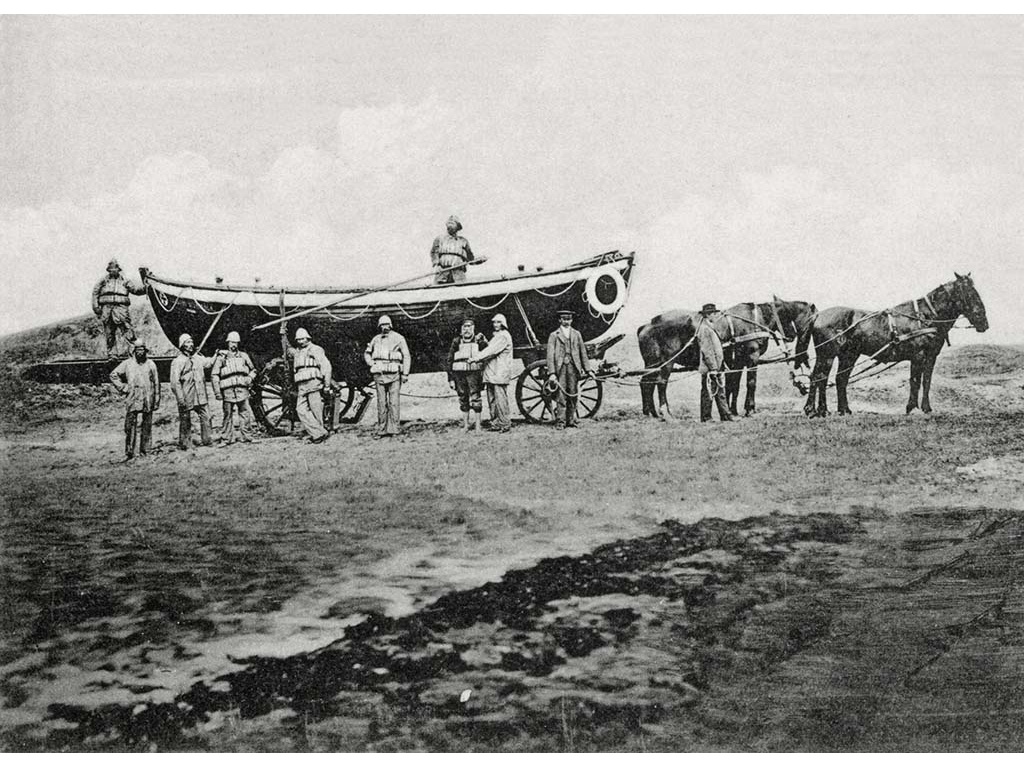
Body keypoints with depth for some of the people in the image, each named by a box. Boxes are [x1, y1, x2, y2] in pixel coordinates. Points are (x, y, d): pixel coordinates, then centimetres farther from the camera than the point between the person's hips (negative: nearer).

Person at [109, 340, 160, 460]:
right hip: (132, 400, -1)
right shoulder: (127, 364, 4)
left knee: (147, 427, 4)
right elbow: (113, 375, 11)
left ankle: (144, 450, 13)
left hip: (148, 400, 1)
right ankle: (129, 453, -2)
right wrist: (122, 387, 1)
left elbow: (156, 383, 9)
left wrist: (156, 401, 5)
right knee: (130, 426, -5)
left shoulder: (151, 364, 7)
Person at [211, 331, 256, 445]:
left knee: (246, 414, -3)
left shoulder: (243, 356, 14)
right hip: (227, 391, -2)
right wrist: (217, 391, -4)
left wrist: (250, 378, 3)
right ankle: (227, 439, 8)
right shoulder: (221, 357, 5)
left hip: (242, 390, 2)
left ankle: (247, 437, 4)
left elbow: (253, 370, 25)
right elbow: (214, 375, 3)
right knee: (228, 415, 2)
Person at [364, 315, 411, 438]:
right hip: (379, 374, 4)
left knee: (394, 402, -8)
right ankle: (381, 429, 9)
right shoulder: (376, 339, 12)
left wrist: (405, 373, -7)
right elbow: (367, 354, 26)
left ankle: (395, 428, -7)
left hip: (394, 373, -4)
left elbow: (406, 356, 0)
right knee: (381, 402, 5)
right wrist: (372, 364, 7)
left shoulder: (398, 338, 1)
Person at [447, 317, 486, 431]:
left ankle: (477, 425, -4)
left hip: (474, 372, -2)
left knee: (475, 398, -8)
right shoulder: (457, 341, 9)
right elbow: (450, 360, 10)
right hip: (459, 373, 2)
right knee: (463, 399, 7)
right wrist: (450, 378, 4)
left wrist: (483, 375, 0)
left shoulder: (479, 341, 6)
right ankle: (465, 425, 16)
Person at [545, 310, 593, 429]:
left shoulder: (576, 334, 16)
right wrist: (552, 373, -11)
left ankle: (571, 420, 11)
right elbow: (550, 355, -1)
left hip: (574, 367, 3)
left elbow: (583, 353, 16)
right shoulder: (554, 335, 6)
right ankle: (560, 421, -3)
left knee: (573, 396, 3)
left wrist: (588, 370, 9)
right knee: (561, 396, -6)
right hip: (560, 368, -3)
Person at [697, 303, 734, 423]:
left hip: (716, 367, 10)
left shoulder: (710, 328, 17)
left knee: (720, 392, 11)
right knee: (708, 392, -3)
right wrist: (713, 368, -21)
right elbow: (706, 351, -19)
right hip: (709, 368, -10)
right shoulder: (704, 329, -14)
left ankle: (726, 416, 14)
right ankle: (706, 418, 3)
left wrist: (721, 364, 21)